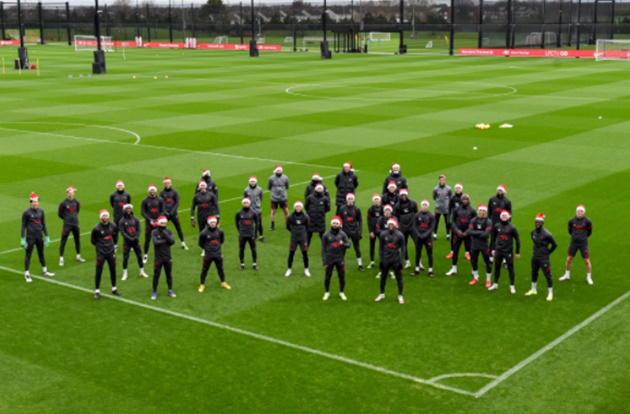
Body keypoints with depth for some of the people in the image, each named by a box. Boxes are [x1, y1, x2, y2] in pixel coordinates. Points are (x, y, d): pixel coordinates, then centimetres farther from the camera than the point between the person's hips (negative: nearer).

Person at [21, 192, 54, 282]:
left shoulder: (41, 211, 5)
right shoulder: (26, 213, -9)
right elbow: (23, 226, -5)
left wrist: (46, 236, 13)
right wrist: (22, 239, -8)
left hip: (40, 236, 5)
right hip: (30, 237, -5)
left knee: (41, 253, 17)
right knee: (28, 255, -1)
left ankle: (45, 271, 30)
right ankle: (27, 274, 3)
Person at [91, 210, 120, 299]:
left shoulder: (113, 226, -3)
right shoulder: (96, 228, -16)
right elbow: (93, 241, -3)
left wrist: (111, 245, 10)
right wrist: (101, 246, 4)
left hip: (111, 252, 4)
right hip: (101, 253, -4)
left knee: (113, 271, 12)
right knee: (99, 272, 1)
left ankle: (114, 289, 28)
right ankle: (97, 291, 12)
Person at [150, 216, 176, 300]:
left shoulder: (169, 231, 0)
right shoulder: (154, 232, -9)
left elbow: (172, 241, -14)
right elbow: (155, 242, -22)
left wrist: (165, 234, -21)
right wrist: (165, 240, -15)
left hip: (167, 257, 3)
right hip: (158, 258, -3)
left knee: (169, 274, 13)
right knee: (156, 275, 3)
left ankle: (170, 291, 27)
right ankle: (155, 292, 14)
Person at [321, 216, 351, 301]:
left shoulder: (342, 234, 0)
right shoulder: (326, 235, -1)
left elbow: (348, 245, 0)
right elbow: (323, 249, 1)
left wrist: (343, 243, -24)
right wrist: (324, 261, -4)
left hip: (340, 259, 1)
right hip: (329, 259, 0)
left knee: (342, 277, 5)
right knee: (327, 277, 6)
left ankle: (342, 293, 24)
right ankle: (327, 293, 25)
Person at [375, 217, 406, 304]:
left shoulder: (400, 235, -7)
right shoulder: (383, 234, -2)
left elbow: (402, 249, -2)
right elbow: (381, 248, 5)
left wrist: (401, 261, -6)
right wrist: (380, 260, 3)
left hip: (396, 260, -2)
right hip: (385, 259, 2)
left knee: (399, 278, 3)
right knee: (383, 277, 12)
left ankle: (400, 296, 16)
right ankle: (382, 294, 29)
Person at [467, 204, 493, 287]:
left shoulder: (488, 222, -10)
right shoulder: (473, 220, 1)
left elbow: (486, 234, -20)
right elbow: (469, 231, -9)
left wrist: (475, 233, -14)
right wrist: (480, 232, -18)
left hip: (484, 244, -4)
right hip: (474, 244, 4)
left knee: (487, 262, 3)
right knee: (473, 261, 14)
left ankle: (488, 280, 17)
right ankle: (475, 278, 32)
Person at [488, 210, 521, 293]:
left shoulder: (512, 227, -10)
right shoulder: (496, 226, 0)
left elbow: (517, 240, -3)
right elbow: (493, 238, 11)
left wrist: (518, 252, -2)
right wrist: (492, 249, 9)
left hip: (508, 251, -3)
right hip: (498, 251, 3)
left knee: (510, 268, 4)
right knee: (497, 267, 13)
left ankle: (512, 286, 15)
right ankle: (495, 284, 28)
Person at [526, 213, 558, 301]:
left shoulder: (547, 234, -21)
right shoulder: (533, 232, -2)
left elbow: (554, 245, -8)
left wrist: (547, 252, 1)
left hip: (544, 258, -7)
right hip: (535, 257, 7)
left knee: (547, 275, 0)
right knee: (534, 273, 20)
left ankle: (550, 293, 11)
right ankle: (533, 290, 37)